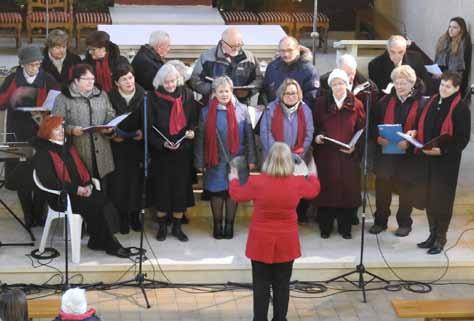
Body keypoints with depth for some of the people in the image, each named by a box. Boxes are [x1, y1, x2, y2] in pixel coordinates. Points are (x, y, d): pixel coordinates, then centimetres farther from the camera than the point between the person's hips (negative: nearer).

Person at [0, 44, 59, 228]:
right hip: (18, 135, 1)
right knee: (21, 176, 2)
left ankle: (38, 215, 8)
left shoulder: (48, 80, 3)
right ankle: (28, 217, 11)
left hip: (41, 134, -1)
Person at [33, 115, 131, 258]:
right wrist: (76, 189, -19)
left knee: (103, 199, -22)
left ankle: (97, 241, -15)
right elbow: (49, 181, -13)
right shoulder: (42, 153, -2)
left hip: (81, 191, 7)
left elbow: (83, 169, 22)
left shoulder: (69, 147, 21)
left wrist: (88, 185, -1)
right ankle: (109, 244, -15)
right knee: (93, 205, -28)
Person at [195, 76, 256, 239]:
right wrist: (199, 162, -1)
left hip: (236, 159, 0)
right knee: (216, 192, 6)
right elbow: (200, 138, 1)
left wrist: (251, 159, 0)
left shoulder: (241, 110, 0)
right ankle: (217, 225, 19)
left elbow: (248, 135, 2)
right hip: (215, 161, 0)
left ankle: (229, 224, 19)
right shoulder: (207, 112, -1)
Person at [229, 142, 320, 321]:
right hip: (286, 243, 1)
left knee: (261, 285, 9)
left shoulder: (256, 182, -16)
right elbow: (314, 191, 12)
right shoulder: (297, 183, -12)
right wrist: (312, 174, 33)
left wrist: (233, 179, 25)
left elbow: (237, 195, 4)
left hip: (262, 242, -1)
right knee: (282, 285, 12)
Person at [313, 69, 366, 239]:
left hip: (348, 155, 0)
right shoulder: (321, 103, 5)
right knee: (326, 189, 1)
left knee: (348, 189, 2)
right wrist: (316, 137, -11)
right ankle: (325, 227, 12)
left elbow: (362, 130, 2)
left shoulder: (356, 105, 3)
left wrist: (355, 146, -11)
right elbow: (314, 125, 8)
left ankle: (345, 227, 14)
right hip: (326, 154, 0)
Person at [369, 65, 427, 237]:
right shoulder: (385, 101, 6)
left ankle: (404, 223, 21)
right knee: (382, 186, 7)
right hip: (385, 152, 3)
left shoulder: (421, 103, -5)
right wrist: (378, 137, -12)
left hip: (409, 153, -3)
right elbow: (374, 124, 8)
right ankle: (380, 221, 21)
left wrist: (410, 142, -20)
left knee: (406, 187, 8)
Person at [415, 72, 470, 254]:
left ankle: (440, 238, 11)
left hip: (447, 161, -6)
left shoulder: (461, 108, -11)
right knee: (429, 197, 12)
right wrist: (418, 139, -2)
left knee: (442, 199, 0)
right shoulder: (432, 102, 9)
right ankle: (433, 234, 25)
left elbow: (462, 138, -14)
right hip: (428, 158, 7)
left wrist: (441, 150, -22)